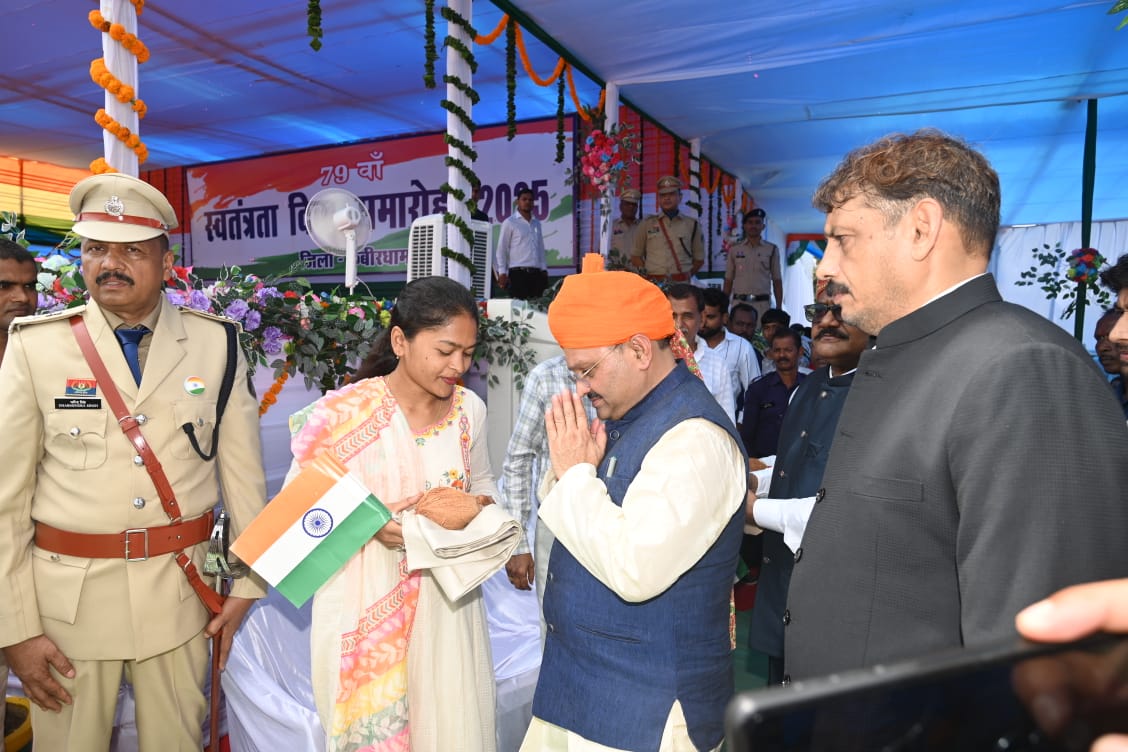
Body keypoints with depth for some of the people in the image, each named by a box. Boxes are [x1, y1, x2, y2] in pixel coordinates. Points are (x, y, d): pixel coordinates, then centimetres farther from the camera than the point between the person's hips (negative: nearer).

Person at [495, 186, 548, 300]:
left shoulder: (537, 223, 18)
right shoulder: (510, 222, 2)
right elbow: (501, 249, -1)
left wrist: (544, 270, 13)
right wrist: (502, 272, -8)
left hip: (536, 273, 5)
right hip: (518, 273, -5)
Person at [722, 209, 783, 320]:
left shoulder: (772, 249, 7)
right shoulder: (734, 249, 8)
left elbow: (777, 281, 8)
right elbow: (728, 280, 10)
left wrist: (779, 308, 2)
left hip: (762, 304, 0)